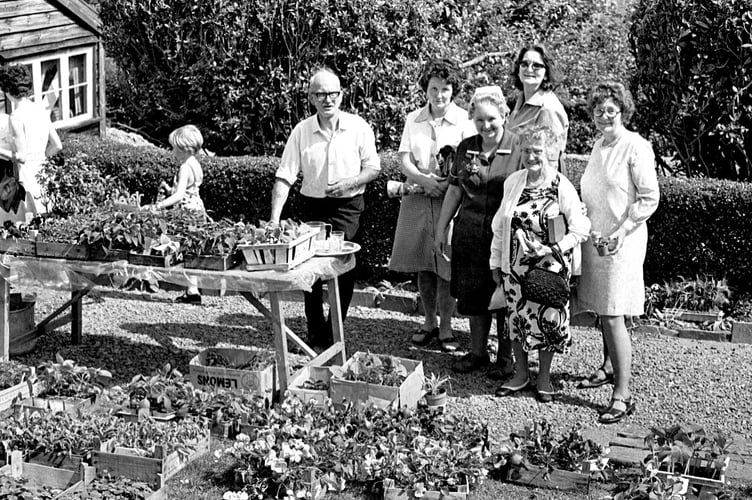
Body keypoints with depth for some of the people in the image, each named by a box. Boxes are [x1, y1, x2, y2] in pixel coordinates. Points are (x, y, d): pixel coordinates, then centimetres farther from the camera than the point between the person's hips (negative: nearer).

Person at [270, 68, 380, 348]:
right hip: (313, 206, 2)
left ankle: (334, 332, 8)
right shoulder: (301, 131, -2)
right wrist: (274, 219, -13)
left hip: (348, 207, -1)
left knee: (345, 270, -5)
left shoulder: (358, 127, -3)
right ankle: (316, 332, 14)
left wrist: (349, 183, -18)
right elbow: (284, 177, -4)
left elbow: (373, 168, 1)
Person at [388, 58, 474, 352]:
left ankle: (445, 328, 6)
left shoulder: (464, 121, -3)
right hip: (418, 199, 4)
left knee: (446, 265, -3)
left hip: (450, 200, -4)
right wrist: (425, 179, -17)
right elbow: (405, 162, 1)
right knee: (422, 265, 9)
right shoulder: (413, 120, 8)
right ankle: (429, 322, 22)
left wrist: (447, 183, -25)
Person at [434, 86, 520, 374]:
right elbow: (455, 190, 15)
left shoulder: (519, 148, -7)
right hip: (469, 232, 5)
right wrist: (441, 227, 14)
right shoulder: (466, 148, 8)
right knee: (472, 295, 10)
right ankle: (478, 352, 24)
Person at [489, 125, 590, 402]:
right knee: (517, 315, 10)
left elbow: (579, 228, -8)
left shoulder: (562, 187, -9)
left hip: (550, 267, -4)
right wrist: (496, 262, 11)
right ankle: (520, 373, 26)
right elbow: (500, 225, 11)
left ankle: (544, 377, 20)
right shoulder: (512, 182, 4)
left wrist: (554, 250, -19)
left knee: (547, 319, 2)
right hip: (515, 266, 4)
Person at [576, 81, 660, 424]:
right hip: (595, 240, 8)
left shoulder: (635, 147, -11)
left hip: (622, 243, -8)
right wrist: (588, 228, 9)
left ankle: (623, 396, -10)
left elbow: (650, 198, -13)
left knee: (613, 317, -12)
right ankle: (610, 366, 37)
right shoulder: (599, 146, 14)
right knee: (602, 312, 17)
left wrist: (621, 231, -19)